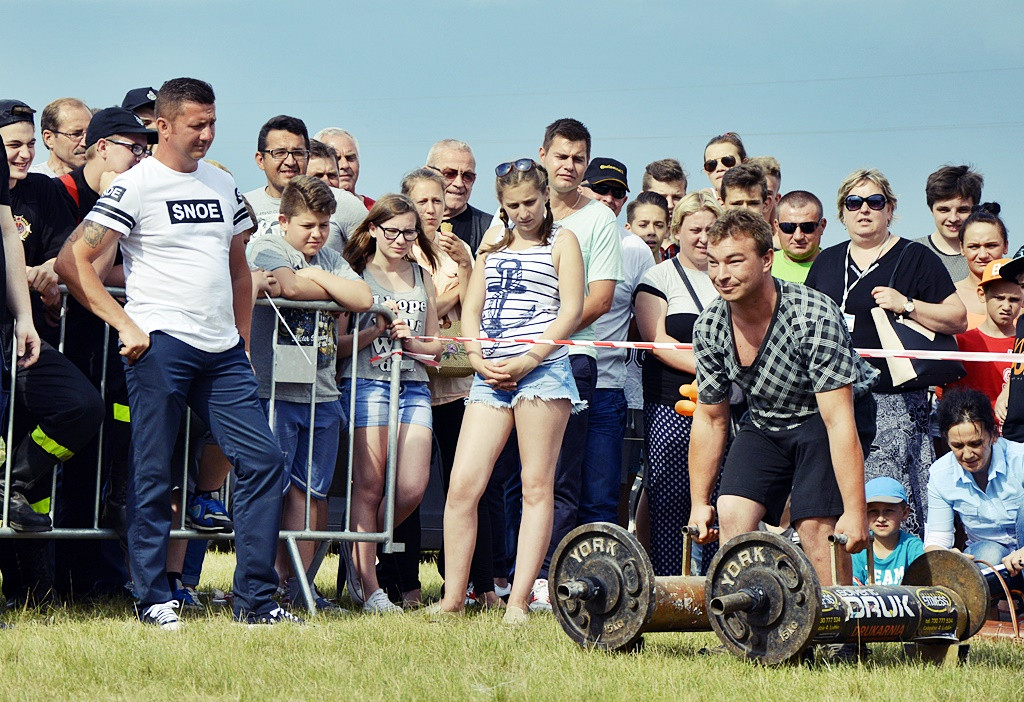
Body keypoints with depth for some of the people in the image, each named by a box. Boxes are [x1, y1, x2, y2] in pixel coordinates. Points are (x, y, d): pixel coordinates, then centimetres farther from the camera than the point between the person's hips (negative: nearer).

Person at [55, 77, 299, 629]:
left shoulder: (222, 184, 17)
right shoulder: (135, 185, -3)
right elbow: (73, 260, -8)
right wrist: (125, 325, -12)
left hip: (222, 353, 6)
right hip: (160, 344, -6)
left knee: (262, 460, -1)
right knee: (153, 474, -2)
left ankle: (255, 600, 4)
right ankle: (153, 600, 7)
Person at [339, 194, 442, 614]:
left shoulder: (422, 277, 17)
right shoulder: (355, 275, 4)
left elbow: (435, 345, 18)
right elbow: (338, 341, -1)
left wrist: (408, 340, -2)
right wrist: (377, 329, -14)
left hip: (414, 385, 4)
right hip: (365, 382, -4)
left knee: (413, 488, -7)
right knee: (368, 486, -5)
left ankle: (361, 555, 17)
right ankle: (369, 590, -2)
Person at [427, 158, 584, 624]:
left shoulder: (561, 241, 8)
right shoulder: (493, 242, 22)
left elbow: (572, 308, -3)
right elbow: (471, 309, 18)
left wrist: (527, 360, -12)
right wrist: (480, 360, -1)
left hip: (541, 369, -4)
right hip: (490, 375, 5)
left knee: (536, 486, -4)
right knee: (462, 485, -4)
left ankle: (519, 600, -4)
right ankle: (453, 597, 2)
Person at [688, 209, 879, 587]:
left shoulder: (813, 317, -30)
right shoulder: (709, 327, -13)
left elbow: (838, 421, -32)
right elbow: (709, 420, 1)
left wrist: (855, 512, -34)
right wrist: (699, 502, 1)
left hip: (826, 417, -5)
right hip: (765, 421, 5)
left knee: (817, 525, -20)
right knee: (733, 514, -12)